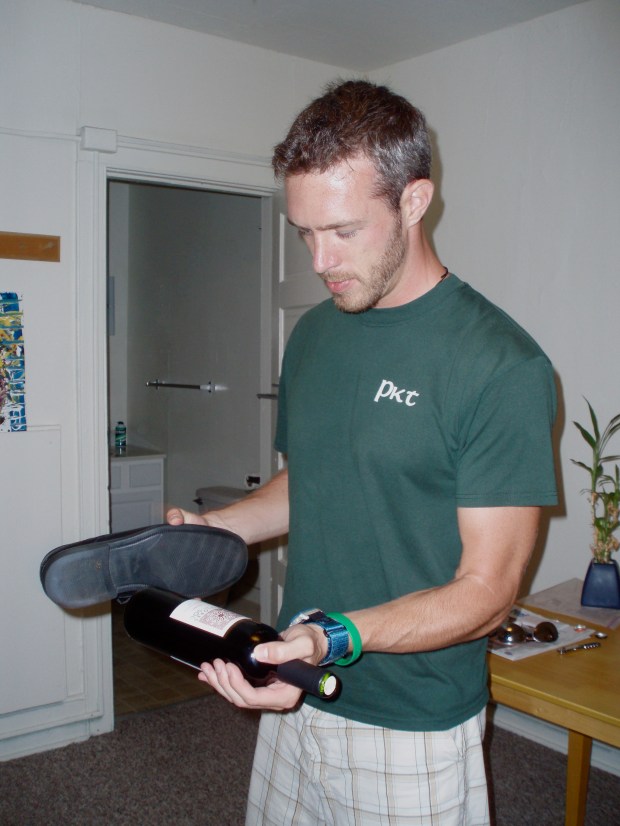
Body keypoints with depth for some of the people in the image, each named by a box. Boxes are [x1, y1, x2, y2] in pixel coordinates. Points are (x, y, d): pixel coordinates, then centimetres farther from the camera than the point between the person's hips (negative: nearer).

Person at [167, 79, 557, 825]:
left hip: (412, 732, -6)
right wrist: (211, 527, -2)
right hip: (296, 694, 6)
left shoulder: (501, 365, -18)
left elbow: (485, 591, -18)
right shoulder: (312, 334, 4)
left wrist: (333, 636, -31)